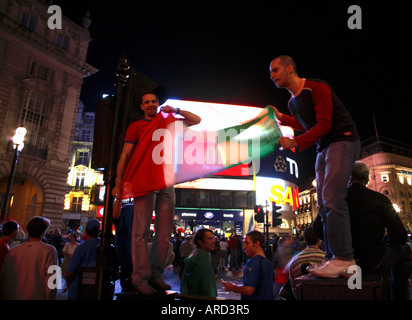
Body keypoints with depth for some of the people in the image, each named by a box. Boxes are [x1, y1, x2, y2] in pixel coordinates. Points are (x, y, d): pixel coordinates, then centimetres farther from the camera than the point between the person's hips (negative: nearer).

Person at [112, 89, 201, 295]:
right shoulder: (136, 126, 12)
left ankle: (156, 274, 10)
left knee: (164, 232, 1)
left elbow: (196, 120, 25)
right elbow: (125, 155, 4)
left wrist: (176, 111, 13)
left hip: (166, 183, 4)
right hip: (144, 182, -3)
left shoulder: (168, 123, 21)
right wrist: (118, 182, -5)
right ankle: (141, 277, -1)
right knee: (142, 230, -6)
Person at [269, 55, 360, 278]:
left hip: (343, 141, -8)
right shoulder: (292, 102, 14)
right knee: (324, 204, 2)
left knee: (332, 198, -20)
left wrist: (295, 142, -23)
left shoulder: (317, 88, -11)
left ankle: (343, 258, -15)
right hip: (323, 148, 9)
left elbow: (324, 125, -17)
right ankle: (332, 258, 6)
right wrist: (281, 118, 22)